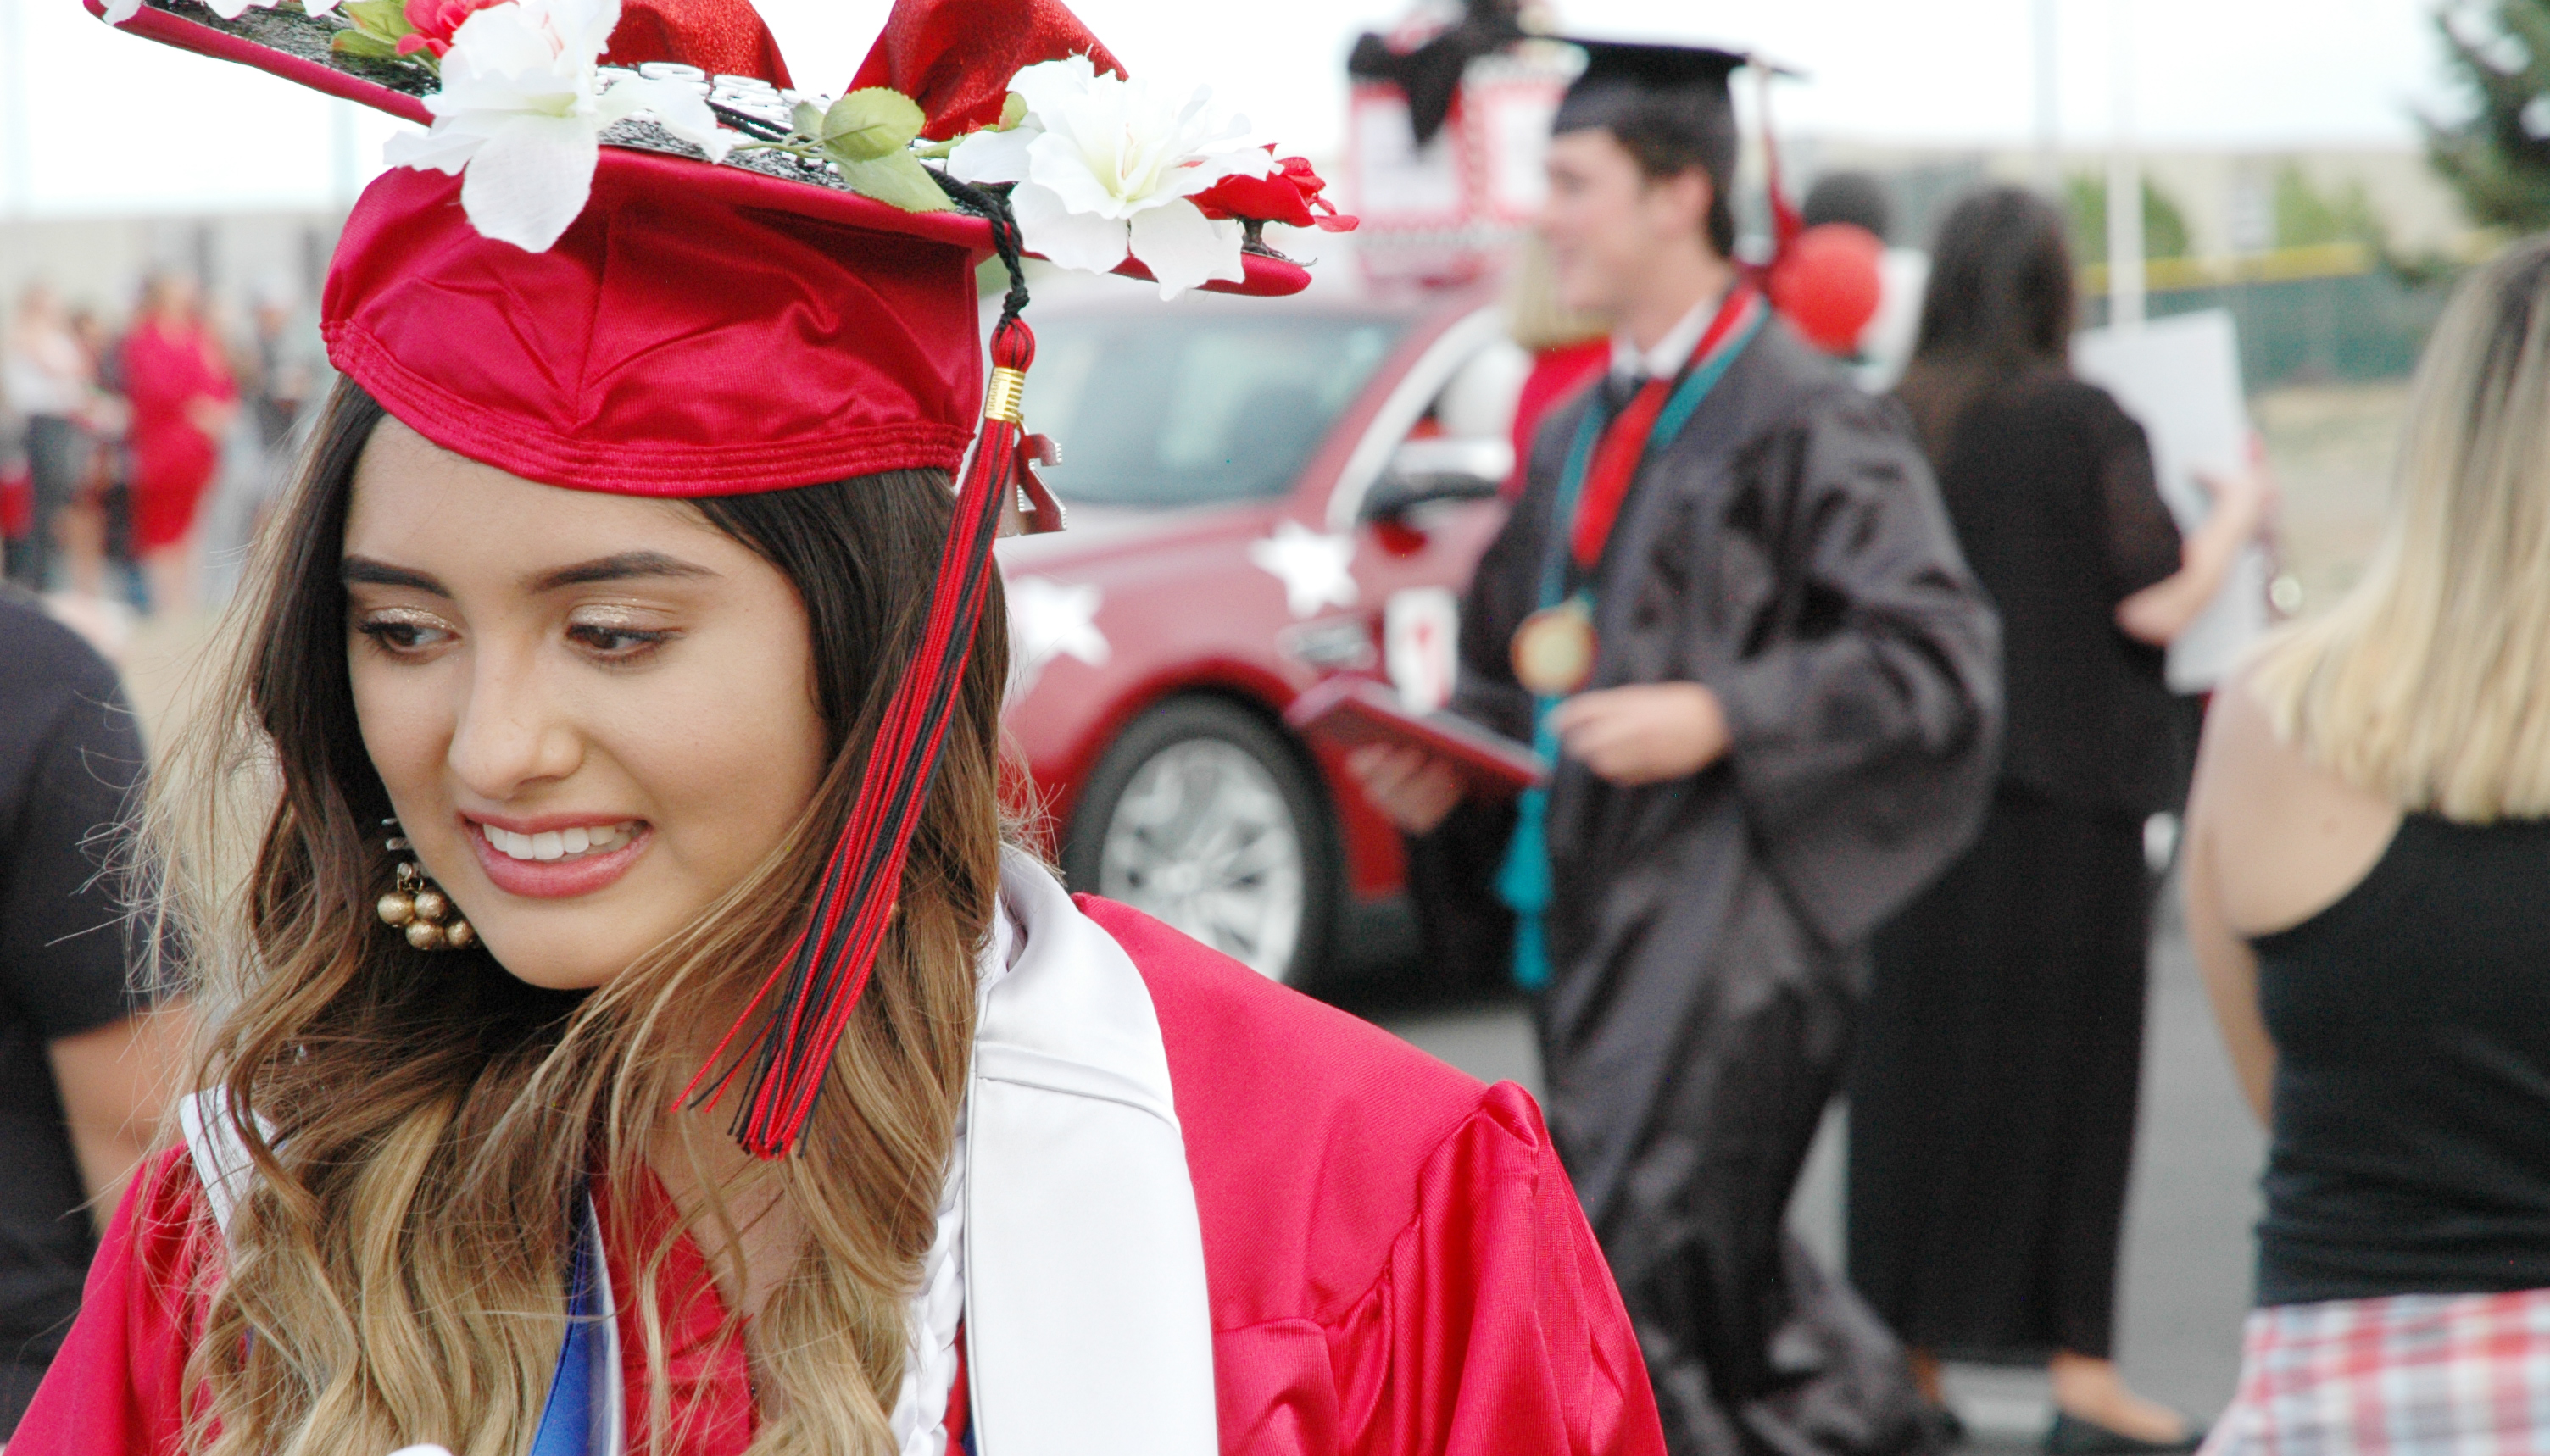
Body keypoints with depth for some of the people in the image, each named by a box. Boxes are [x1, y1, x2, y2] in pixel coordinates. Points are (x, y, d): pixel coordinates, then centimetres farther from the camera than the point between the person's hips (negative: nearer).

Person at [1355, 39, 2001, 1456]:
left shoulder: (1800, 417, -8)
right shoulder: (1584, 432, 17)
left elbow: (1937, 651, -14)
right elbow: (1526, 654, 26)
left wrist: (1719, 717, -21)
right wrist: (1454, 754, 6)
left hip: (1729, 913, -8)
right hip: (1592, 904, 8)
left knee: (1652, 1279, -13)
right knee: (1725, 1282, 14)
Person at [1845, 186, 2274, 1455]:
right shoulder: (2081, 423, -10)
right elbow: (2158, 604, -12)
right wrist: (2236, 513, 5)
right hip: (2059, 802, -4)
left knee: (1915, 1076, 9)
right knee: (2067, 1077, 4)